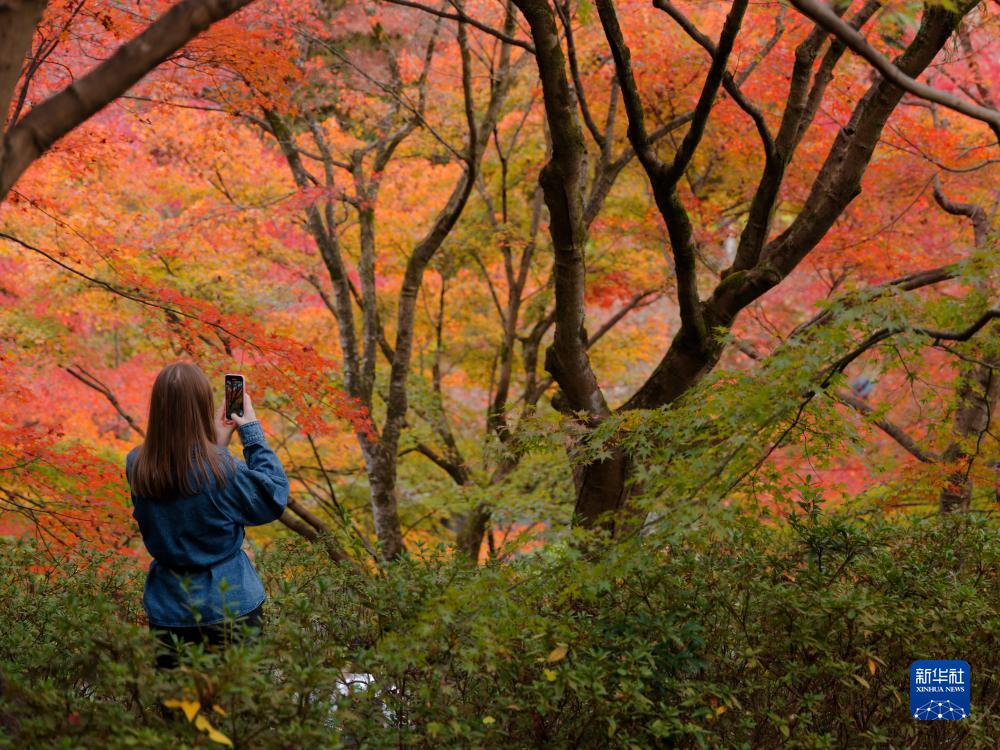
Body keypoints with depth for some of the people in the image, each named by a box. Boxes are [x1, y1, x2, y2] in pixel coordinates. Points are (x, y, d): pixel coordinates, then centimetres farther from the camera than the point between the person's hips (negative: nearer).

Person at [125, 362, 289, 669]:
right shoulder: (221, 468, -21)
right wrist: (253, 432, 0)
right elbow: (274, 497, -4)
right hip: (229, 608, -3)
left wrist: (216, 445, 9)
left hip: (168, 613, 4)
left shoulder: (136, 466, -8)